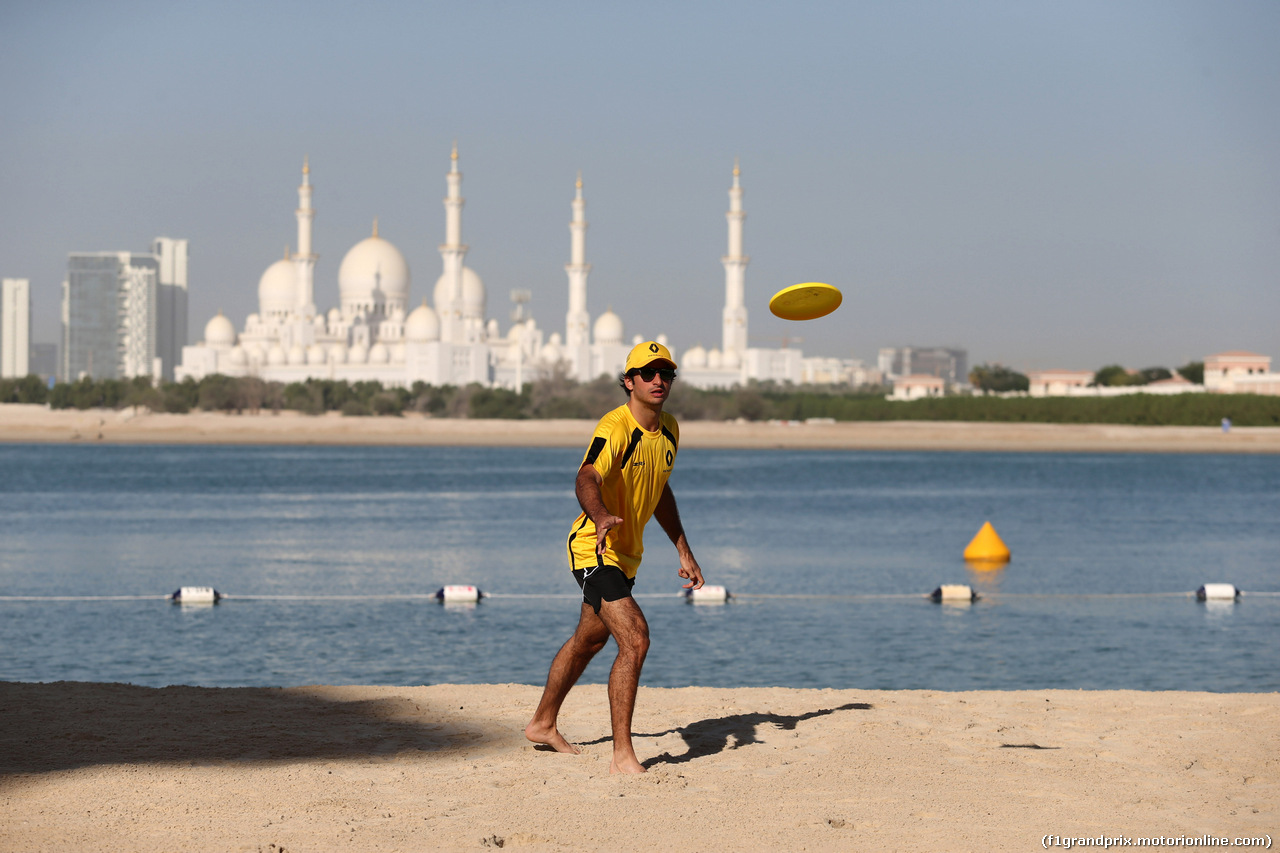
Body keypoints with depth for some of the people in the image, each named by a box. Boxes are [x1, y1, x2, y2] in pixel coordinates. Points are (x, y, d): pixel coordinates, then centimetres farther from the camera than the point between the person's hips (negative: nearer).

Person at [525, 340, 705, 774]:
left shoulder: (669, 429, 4)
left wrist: (684, 551, 19)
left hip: (626, 555, 9)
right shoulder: (615, 428, -23)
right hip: (594, 548, -9)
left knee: (589, 640, 25)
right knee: (635, 640, -23)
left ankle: (543, 725, 45)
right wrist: (601, 518, -62)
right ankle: (622, 755, -20)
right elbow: (586, 480, -41)